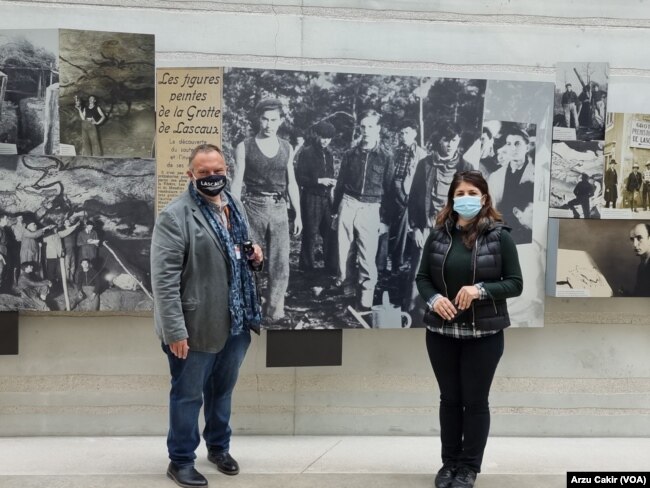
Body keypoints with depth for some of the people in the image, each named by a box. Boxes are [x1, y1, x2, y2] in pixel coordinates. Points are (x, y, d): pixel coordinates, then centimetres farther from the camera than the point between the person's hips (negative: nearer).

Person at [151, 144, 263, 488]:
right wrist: (175, 331, -22)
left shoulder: (234, 206, 8)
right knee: (188, 395, 11)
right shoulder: (175, 216, -16)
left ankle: (219, 447, 44)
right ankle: (180, 460, 30)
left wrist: (253, 256, -1)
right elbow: (164, 279, -20)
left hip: (236, 322, 7)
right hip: (196, 326, -7)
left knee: (223, 389, 23)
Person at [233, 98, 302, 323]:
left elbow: (291, 184, 12)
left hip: (279, 209, 2)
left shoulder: (287, 149, 7)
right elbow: (237, 182, -2)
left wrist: (298, 214, 9)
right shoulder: (244, 147, -2)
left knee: (280, 263, 2)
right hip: (253, 208, -2)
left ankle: (274, 309, 13)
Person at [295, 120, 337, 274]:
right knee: (310, 234, -1)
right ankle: (307, 267, 11)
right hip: (311, 198, -6)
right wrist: (319, 181, -17)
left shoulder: (329, 154, 14)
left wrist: (332, 182, 2)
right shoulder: (306, 153, -4)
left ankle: (331, 267, 15)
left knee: (330, 233, 5)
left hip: (327, 198, 6)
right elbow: (299, 178, -8)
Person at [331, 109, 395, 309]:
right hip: (348, 204, 2)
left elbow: (389, 189, 3)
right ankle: (341, 276, 28)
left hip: (371, 209, -2)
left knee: (368, 254, -3)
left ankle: (366, 294, 5)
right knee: (342, 247, 6)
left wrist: (384, 218, 0)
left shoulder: (386, 157, 2)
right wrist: (335, 210, 11)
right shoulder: (350, 154, 8)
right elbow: (340, 184, 13)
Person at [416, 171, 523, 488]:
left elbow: (515, 283, -5)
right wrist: (433, 298, -15)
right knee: (449, 398, 14)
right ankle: (449, 462, 30)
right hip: (441, 332, 2)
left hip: (483, 334, -2)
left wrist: (481, 289, -21)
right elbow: (422, 277, 5)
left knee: (475, 401, 8)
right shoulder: (438, 234, 0)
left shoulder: (499, 236, -6)